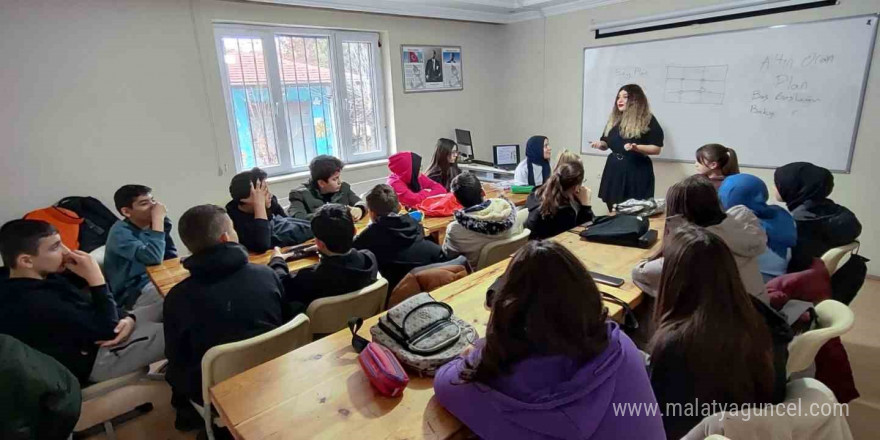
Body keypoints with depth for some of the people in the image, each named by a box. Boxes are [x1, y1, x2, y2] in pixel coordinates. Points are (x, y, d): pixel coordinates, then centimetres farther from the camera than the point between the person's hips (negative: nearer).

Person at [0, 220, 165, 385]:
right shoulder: (35, 304, -28)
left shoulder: (41, 279, 3)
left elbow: (89, 307, 8)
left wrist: (127, 318, -11)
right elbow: (107, 328, -25)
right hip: (95, 359, -9)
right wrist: (95, 277, -25)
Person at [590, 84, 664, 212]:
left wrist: (636, 147, -24)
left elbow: (656, 149, -8)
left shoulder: (648, 120, -5)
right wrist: (600, 144, -5)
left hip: (637, 171, -5)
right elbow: (606, 143, 18)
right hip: (614, 169, 5)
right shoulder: (614, 119, 11)